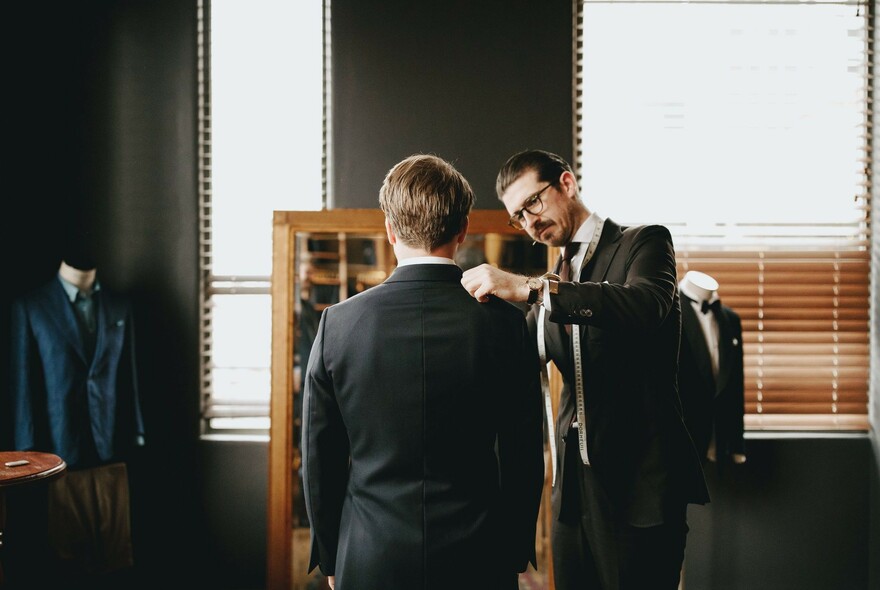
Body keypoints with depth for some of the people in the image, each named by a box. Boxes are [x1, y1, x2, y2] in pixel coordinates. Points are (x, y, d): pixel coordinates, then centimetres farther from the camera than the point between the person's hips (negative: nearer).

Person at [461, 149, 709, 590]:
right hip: (574, 487, 6)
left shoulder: (644, 243, -3)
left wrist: (529, 289, -32)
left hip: (637, 485, -6)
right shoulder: (553, 283, 15)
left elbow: (647, 305, -26)